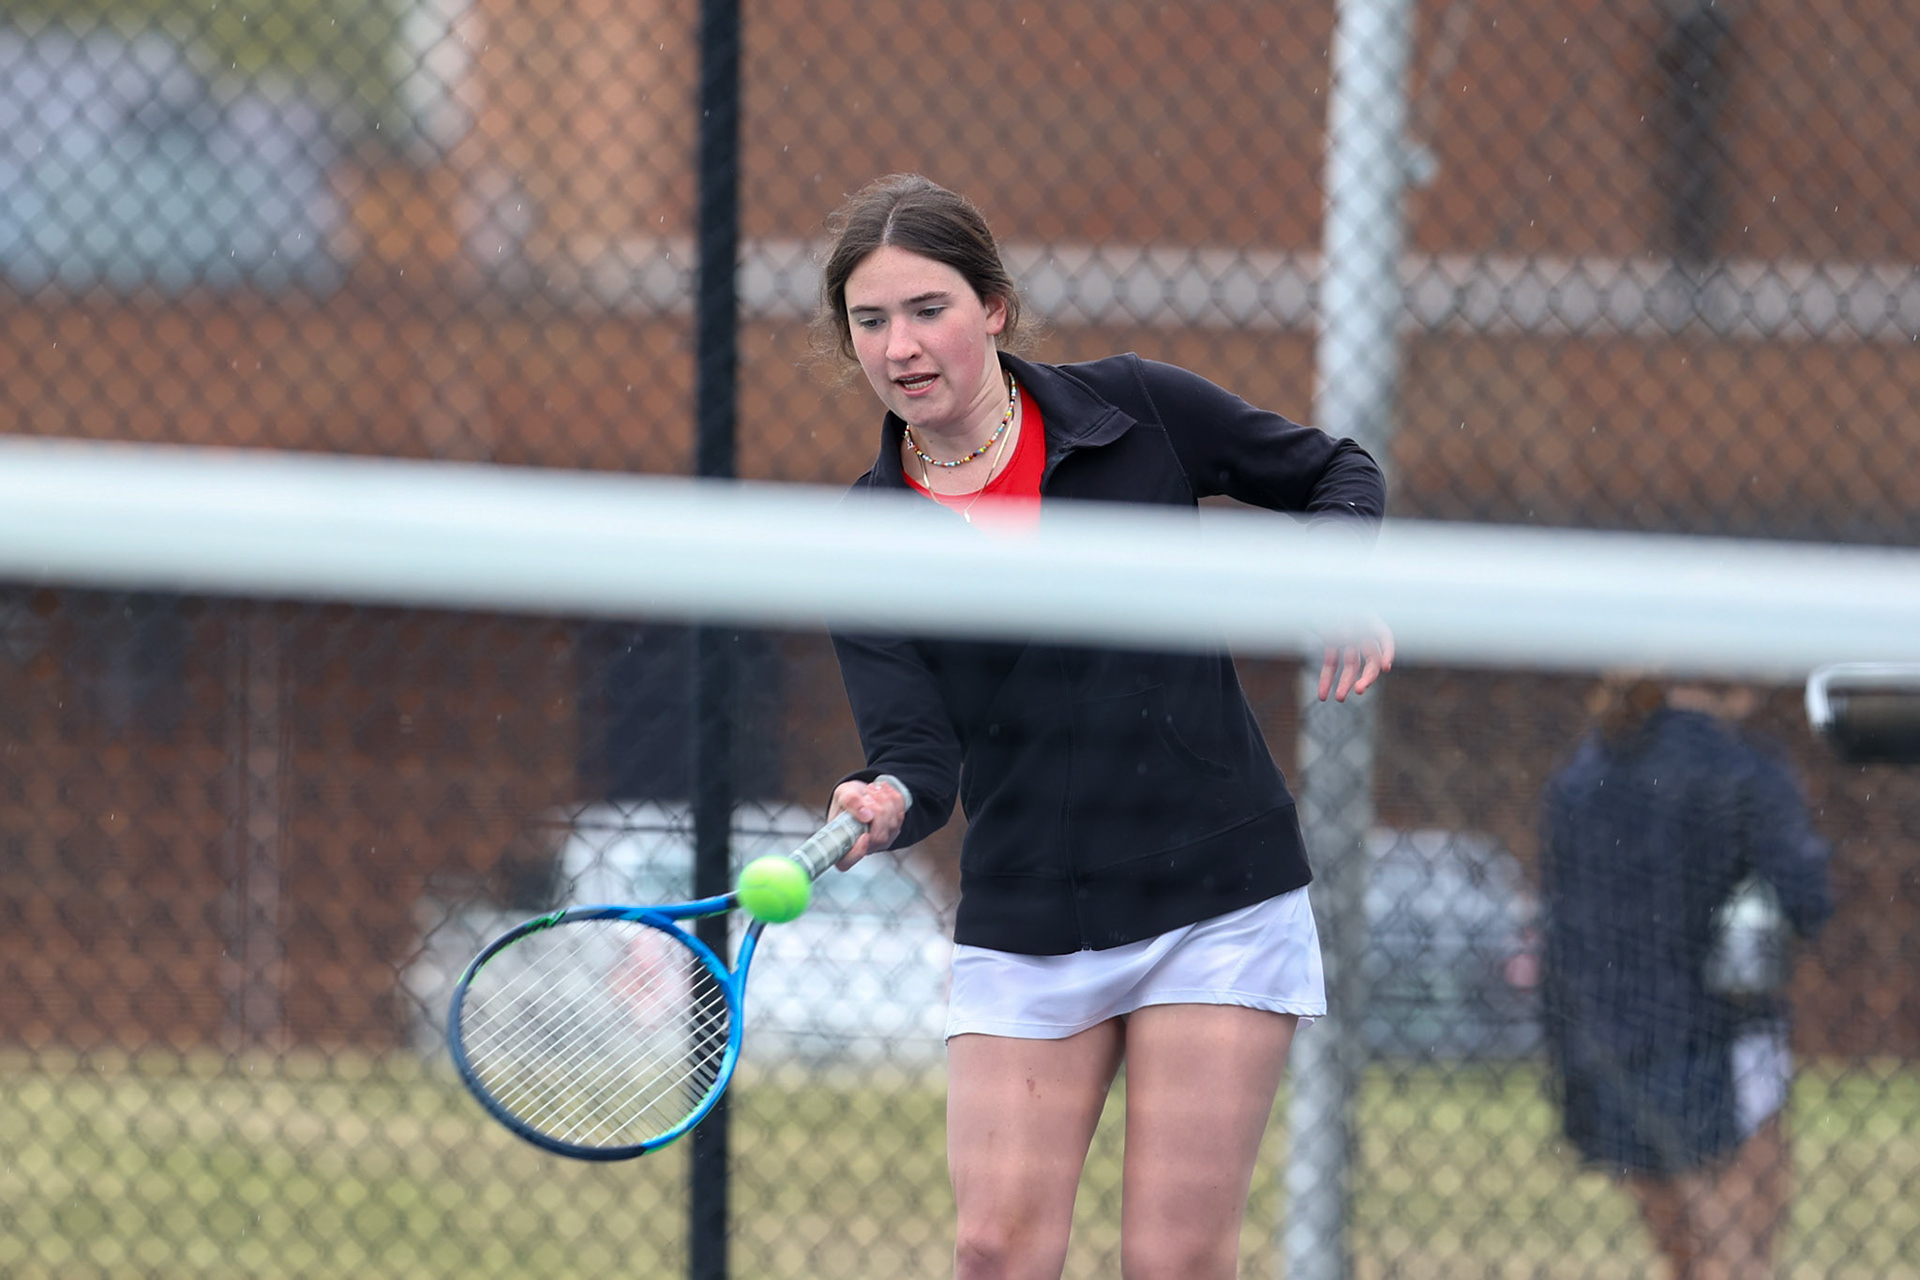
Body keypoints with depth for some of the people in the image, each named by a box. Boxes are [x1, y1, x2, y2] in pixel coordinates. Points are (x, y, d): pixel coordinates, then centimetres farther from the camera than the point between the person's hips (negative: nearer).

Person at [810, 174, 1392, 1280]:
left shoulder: (1136, 410, -3)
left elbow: (1333, 472, 11)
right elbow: (918, 750, -10)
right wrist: (886, 806, -32)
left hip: (1217, 900, -2)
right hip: (1024, 929, 2)